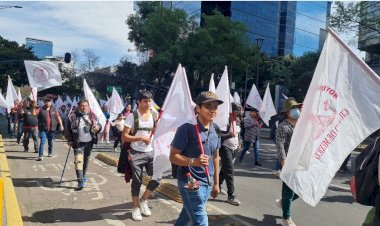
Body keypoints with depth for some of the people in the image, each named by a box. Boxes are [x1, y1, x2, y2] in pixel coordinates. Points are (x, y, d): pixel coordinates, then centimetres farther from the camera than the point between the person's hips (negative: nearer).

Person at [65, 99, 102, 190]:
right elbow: (68, 129, 4)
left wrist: (98, 127, -11)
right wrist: (69, 140, -1)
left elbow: (99, 125, 13)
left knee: (86, 160, 17)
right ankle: (80, 181, -15)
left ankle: (83, 175, 37)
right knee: (78, 160, -14)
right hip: (78, 142, -3)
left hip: (89, 142, 4)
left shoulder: (92, 116, 7)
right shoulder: (73, 116, 0)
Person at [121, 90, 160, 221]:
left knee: (156, 180, 2)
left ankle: (143, 200, 28)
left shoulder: (155, 115, 3)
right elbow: (124, 137, -11)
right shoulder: (132, 116, -9)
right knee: (137, 182, 6)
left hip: (151, 153, 4)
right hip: (136, 154, -3)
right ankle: (135, 208, 24)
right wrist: (140, 138, -21)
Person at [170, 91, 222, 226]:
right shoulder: (187, 128, -18)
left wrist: (216, 183, 16)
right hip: (190, 183, -7)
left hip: (207, 183, 7)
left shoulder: (215, 130, 4)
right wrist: (194, 161, -31)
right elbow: (173, 156, -15)